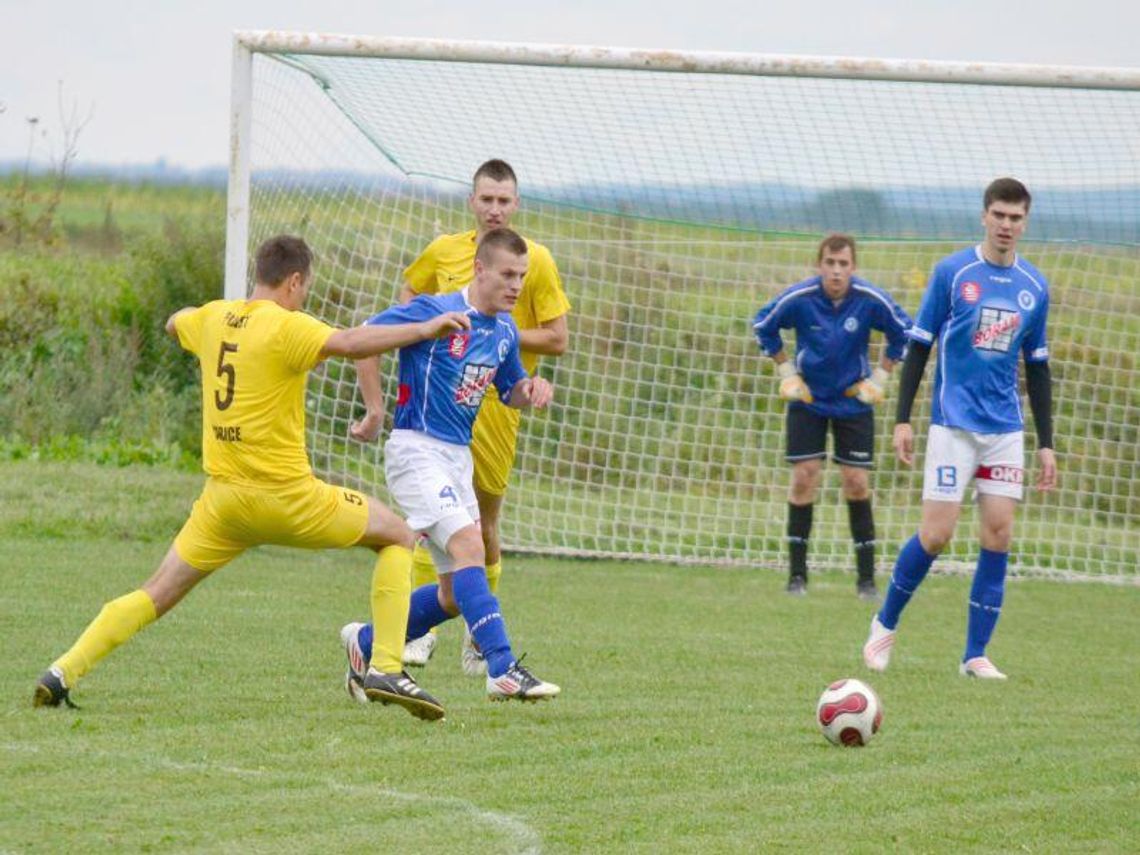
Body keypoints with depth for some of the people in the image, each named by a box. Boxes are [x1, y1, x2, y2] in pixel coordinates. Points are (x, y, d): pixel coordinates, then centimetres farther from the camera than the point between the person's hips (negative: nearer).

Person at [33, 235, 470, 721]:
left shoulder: (212, 318, 7)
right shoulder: (285, 326, -13)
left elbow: (174, 324, 31)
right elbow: (350, 344, -30)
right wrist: (422, 330, -25)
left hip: (222, 497, 6)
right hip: (285, 495, -6)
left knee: (158, 595, 13)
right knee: (397, 537, 10)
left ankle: (64, 672, 1)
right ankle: (385, 669, -1)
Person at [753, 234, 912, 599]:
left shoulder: (871, 300, -15)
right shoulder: (798, 298, -16)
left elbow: (903, 333, 3)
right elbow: (763, 326, 3)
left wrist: (879, 377, 1)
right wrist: (785, 371, 1)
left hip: (854, 401, 0)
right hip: (807, 400, 0)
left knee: (857, 483, -3)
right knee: (804, 479, -6)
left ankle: (866, 578, 6)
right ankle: (797, 574, 3)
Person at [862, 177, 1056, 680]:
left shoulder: (1034, 287, 8)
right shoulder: (952, 272, -3)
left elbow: (1038, 369, 15)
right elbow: (919, 346, 0)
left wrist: (1046, 444, 11)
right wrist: (903, 419, -5)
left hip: (1005, 430, 4)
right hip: (953, 424, -4)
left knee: (999, 534, -4)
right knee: (936, 534, -8)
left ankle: (975, 656, 3)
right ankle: (885, 625, 15)